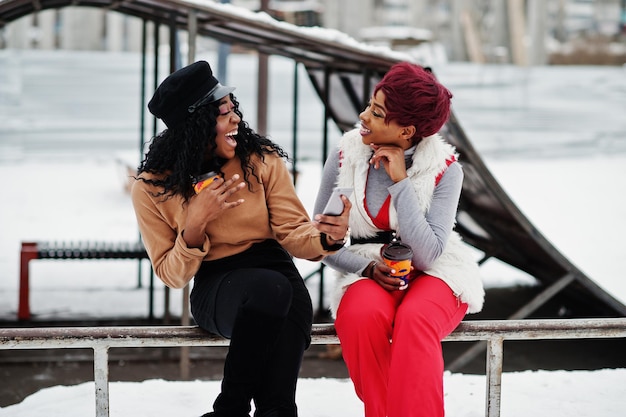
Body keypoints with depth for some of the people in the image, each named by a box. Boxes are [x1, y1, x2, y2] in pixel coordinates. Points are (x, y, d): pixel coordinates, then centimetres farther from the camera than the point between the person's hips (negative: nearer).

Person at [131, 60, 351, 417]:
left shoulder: (262, 160, 1)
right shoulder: (153, 189, -2)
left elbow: (291, 231, 0)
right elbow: (171, 275, 0)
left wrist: (326, 236, -23)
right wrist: (196, 224, -17)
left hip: (276, 268, 2)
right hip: (214, 287, -2)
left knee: (294, 306, -35)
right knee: (269, 289, -36)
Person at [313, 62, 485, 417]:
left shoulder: (445, 169, -10)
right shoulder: (345, 158, -4)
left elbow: (427, 254, -20)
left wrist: (401, 182, -21)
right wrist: (368, 268, -15)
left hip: (434, 275, -1)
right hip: (367, 274, 2)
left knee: (414, 319, -36)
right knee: (363, 316, -34)